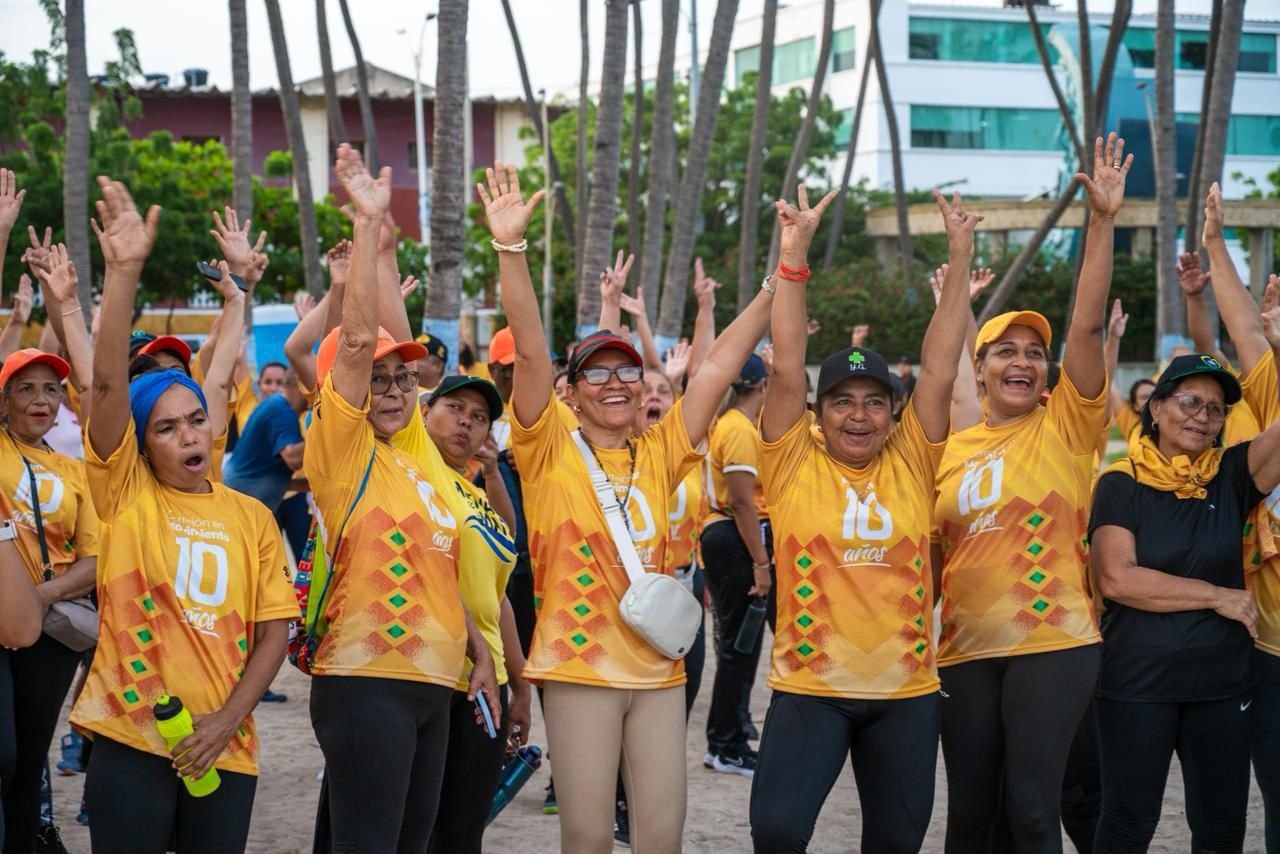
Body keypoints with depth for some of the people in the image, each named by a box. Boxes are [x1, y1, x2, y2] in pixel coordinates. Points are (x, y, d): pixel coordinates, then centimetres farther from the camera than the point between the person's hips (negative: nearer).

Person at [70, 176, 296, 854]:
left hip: (224, 748, 3)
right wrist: (124, 271, -20)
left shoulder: (251, 516, 8)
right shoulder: (126, 493, 1)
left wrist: (229, 718, -7)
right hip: (130, 740, -2)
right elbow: (108, 382, -11)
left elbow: (275, 629, 7)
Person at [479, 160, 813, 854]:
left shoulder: (661, 455, 9)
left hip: (658, 667, 4)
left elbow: (719, 365, 6)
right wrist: (510, 247, -24)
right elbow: (530, 350, -12)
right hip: (579, 667, -4)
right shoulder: (550, 453, -1)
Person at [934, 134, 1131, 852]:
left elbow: (1087, 327, -10)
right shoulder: (951, 448, 11)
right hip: (965, 650, 4)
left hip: (1053, 644, -4)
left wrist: (1103, 221, -18)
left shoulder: (1067, 427, 1)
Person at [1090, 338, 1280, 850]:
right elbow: (1116, 578, -16)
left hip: (1223, 681, 3)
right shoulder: (1121, 485, -6)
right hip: (1138, 682, -3)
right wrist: (1217, 596, -14)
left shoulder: (1231, 476, 3)